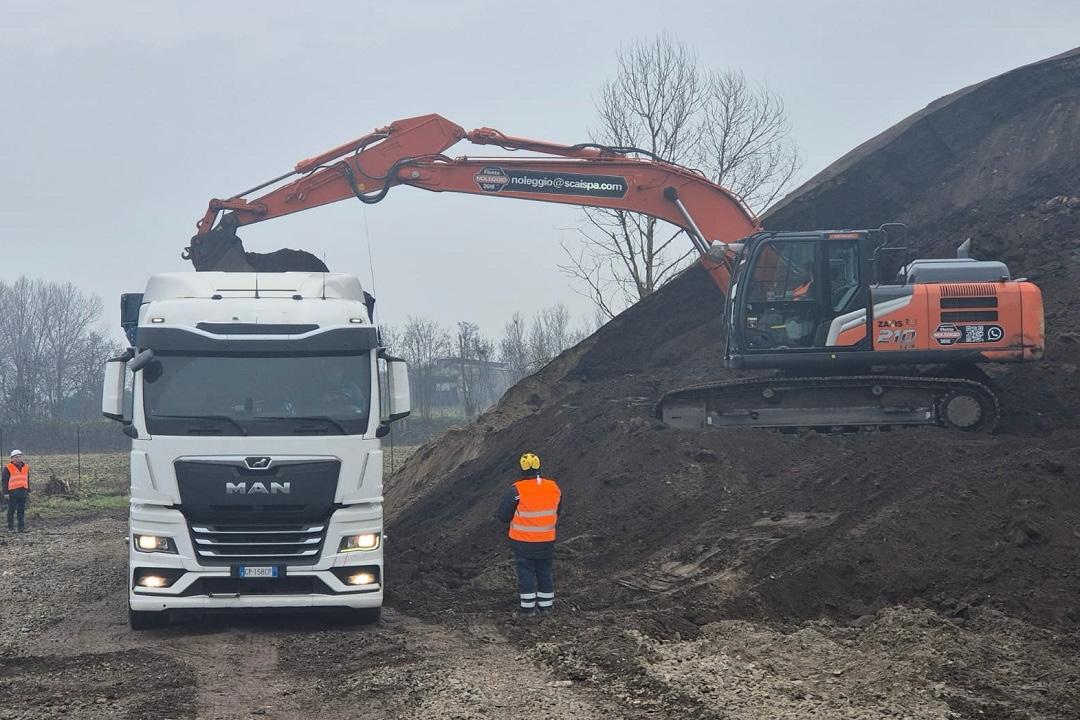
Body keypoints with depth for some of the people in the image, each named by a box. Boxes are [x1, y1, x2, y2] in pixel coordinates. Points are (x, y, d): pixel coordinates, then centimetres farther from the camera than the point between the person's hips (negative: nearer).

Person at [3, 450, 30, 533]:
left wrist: (28, 491, 17)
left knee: (21, 511, 7)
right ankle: (11, 527, 4)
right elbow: (4, 480, -3)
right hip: (12, 492, -5)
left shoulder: (25, 467, 14)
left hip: (23, 492, 5)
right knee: (11, 510, -1)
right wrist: (6, 492, -9)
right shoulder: (8, 468, -3)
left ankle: (21, 527, 11)